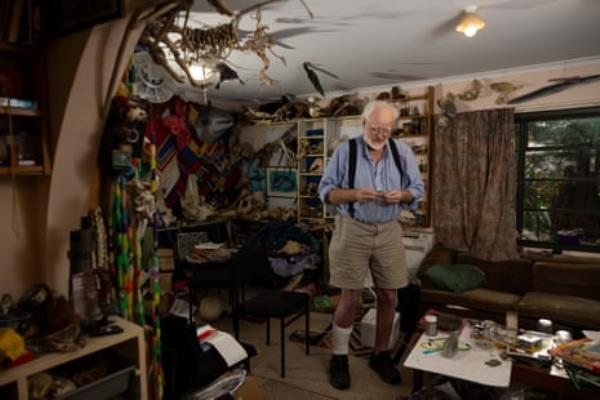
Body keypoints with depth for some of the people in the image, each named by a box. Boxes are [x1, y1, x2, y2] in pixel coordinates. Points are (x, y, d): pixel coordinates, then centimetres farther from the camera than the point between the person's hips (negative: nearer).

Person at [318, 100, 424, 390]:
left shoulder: (402, 151, 4)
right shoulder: (345, 150, -5)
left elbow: (418, 189, 8)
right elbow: (325, 190, -5)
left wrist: (402, 194, -14)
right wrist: (354, 194, -22)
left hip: (388, 232, 4)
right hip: (352, 230, -3)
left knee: (388, 297, 10)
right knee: (350, 298, 1)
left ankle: (381, 354, 31)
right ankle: (338, 357, 21)